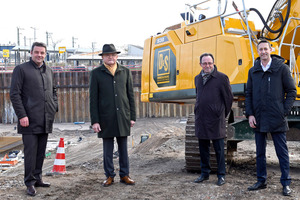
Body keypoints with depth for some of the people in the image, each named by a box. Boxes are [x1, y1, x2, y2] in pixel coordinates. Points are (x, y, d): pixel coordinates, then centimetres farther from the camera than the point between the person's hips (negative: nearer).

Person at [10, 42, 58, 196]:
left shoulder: (48, 71, 16)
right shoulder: (21, 69, -3)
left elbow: (53, 91, 27)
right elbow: (15, 94, -7)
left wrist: (54, 107, 12)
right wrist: (22, 115, -14)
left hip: (46, 120, 6)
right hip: (30, 120, -6)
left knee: (41, 151, 11)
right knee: (31, 151, -3)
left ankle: (38, 178, 22)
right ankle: (30, 183, 6)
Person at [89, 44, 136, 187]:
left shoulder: (125, 72, 8)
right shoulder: (96, 73, 2)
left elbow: (131, 95, 9)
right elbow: (93, 99, 0)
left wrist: (132, 116, 4)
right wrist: (94, 120, -6)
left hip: (123, 117, 2)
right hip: (105, 118, -1)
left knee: (123, 147, 8)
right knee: (107, 149, 6)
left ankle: (124, 175, 19)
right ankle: (109, 176, 17)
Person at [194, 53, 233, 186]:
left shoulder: (221, 78, -6)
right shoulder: (197, 78, 12)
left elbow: (229, 97, -1)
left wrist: (223, 114, 5)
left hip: (216, 120, -5)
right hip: (200, 119, 6)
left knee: (219, 149, 2)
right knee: (203, 148, 12)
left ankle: (221, 175, 12)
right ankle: (204, 173, 24)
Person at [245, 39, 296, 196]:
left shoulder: (282, 68, -1)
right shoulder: (253, 71, 9)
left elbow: (291, 91, 0)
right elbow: (248, 94, 12)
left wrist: (284, 112, -7)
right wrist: (250, 114, 1)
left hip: (277, 119, -4)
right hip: (258, 119, 4)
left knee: (282, 152, 2)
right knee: (260, 153, 11)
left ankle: (286, 183, 11)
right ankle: (261, 181, 22)